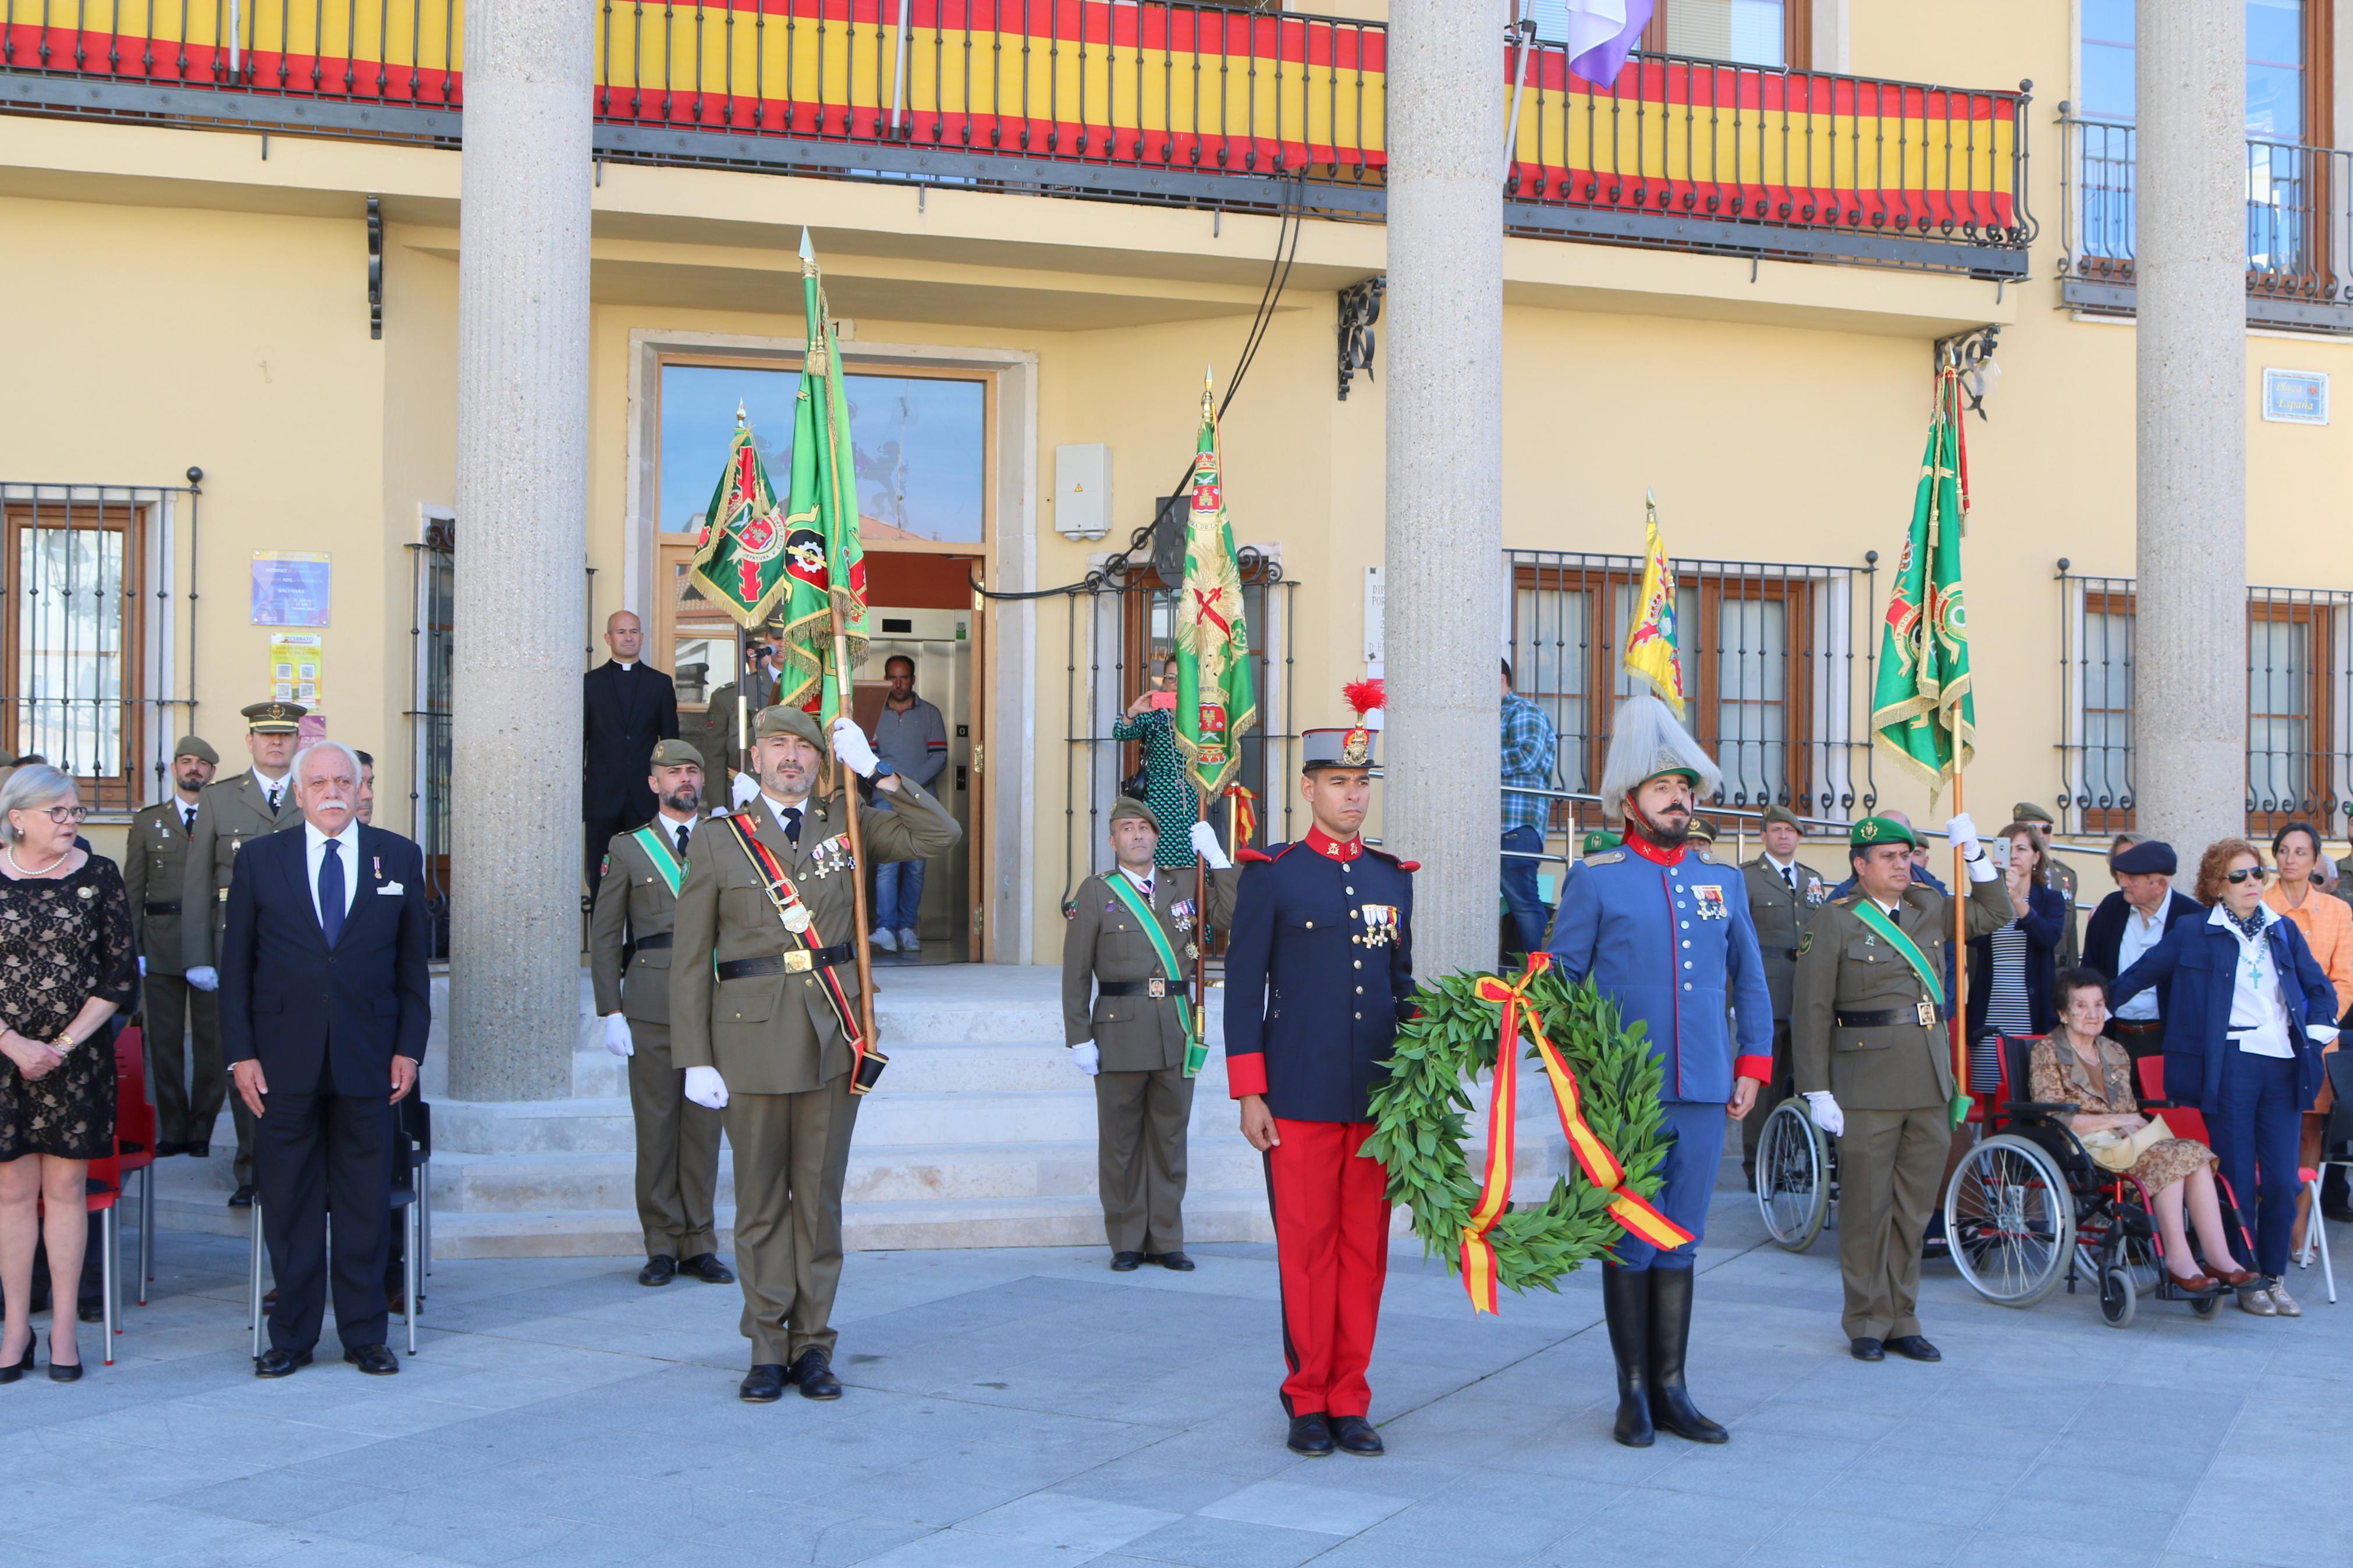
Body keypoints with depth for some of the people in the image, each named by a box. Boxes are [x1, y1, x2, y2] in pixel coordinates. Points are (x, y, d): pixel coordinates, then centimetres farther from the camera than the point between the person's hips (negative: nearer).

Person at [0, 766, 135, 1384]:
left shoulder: (99, 876, 1)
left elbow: (122, 976, 1)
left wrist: (64, 1044, -7)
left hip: (77, 1056, 0)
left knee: (65, 1187, 4)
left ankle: (64, 1328, 11)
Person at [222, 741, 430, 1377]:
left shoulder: (399, 859, 7)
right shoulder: (260, 859, 5)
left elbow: (412, 962, 8)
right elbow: (235, 966, 5)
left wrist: (409, 1048, 1)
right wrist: (240, 1053, -2)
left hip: (367, 1060, 0)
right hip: (284, 1061, 0)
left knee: (366, 1204, 5)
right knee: (289, 1204, 5)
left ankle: (364, 1334, 16)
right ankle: (292, 1336, 16)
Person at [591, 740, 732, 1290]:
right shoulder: (628, 848, 10)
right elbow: (604, 936, 6)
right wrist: (610, 1012, -2)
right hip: (651, 1006, -1)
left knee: (704, 1125, 4)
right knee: (655, 1126, 1)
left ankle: (700, 1245, 12)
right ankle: (663, 1245, 10)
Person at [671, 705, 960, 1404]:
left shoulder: (846, 823, 10)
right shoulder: (717, 842, 3)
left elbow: (939, 834, 4)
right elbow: (690, 960, 2)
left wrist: (876, 770, -2)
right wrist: (695, 1059, -4)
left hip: (832, 1038, 2)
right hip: (752, 1037, -2)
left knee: (820, 1197, 6)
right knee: (760, 1200, 4)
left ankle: (813, 1345, 14)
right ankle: (767, 1348, 13)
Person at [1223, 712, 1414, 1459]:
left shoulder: (1393, 878, 12)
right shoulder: (1271, 876, -1)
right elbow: (1244, 992, -2)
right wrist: (1249, 1096, -7)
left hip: (1379, 1100, 4)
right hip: (1301, 1101, -4)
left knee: (1366, 1251, 6)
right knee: (1307, 1250, 1)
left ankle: (1350, 1403, 16)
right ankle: (1308, 1402, 13)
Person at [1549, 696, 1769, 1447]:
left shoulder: (1724, 882, 12)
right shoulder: (1597, 881, 0)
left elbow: (1751, 982, 17)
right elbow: (1559, 982, 2)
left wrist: (1752, 1066, 10)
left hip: (1704, 1094, 4)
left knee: (1680, 1244, 9)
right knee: (1631, 1244, 2)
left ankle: (1672, 1391, 17)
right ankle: (1633, 1395, 12)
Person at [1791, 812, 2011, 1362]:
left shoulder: (1929, 910, 13)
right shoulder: (1833, 923, -3)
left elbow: (1996, 913, 27)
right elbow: (1811, 1011, -5)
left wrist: (1973, 852, 13)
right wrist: (1817, 1092, -10)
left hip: (1931, 1084, 5)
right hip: (1867, 1086, -5)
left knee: (1914, 1209, 9)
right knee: (1867, 1208, 1)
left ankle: (1902, 1321, 19)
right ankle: (1868, 1324, 13)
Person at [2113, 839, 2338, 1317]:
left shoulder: (2284, 931, 15)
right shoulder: (2193, 933, 5)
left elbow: (2321, 989, 20)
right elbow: (2137, 976, 13)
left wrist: (2316, 1038, 7)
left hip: (2283, 1067, 3)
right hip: (2230, 1065, -3)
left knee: (2283, 1182, 1)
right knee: (2239, 1179, -1)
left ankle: (2274, 1276, 15)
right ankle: (2247, 1280, 10)